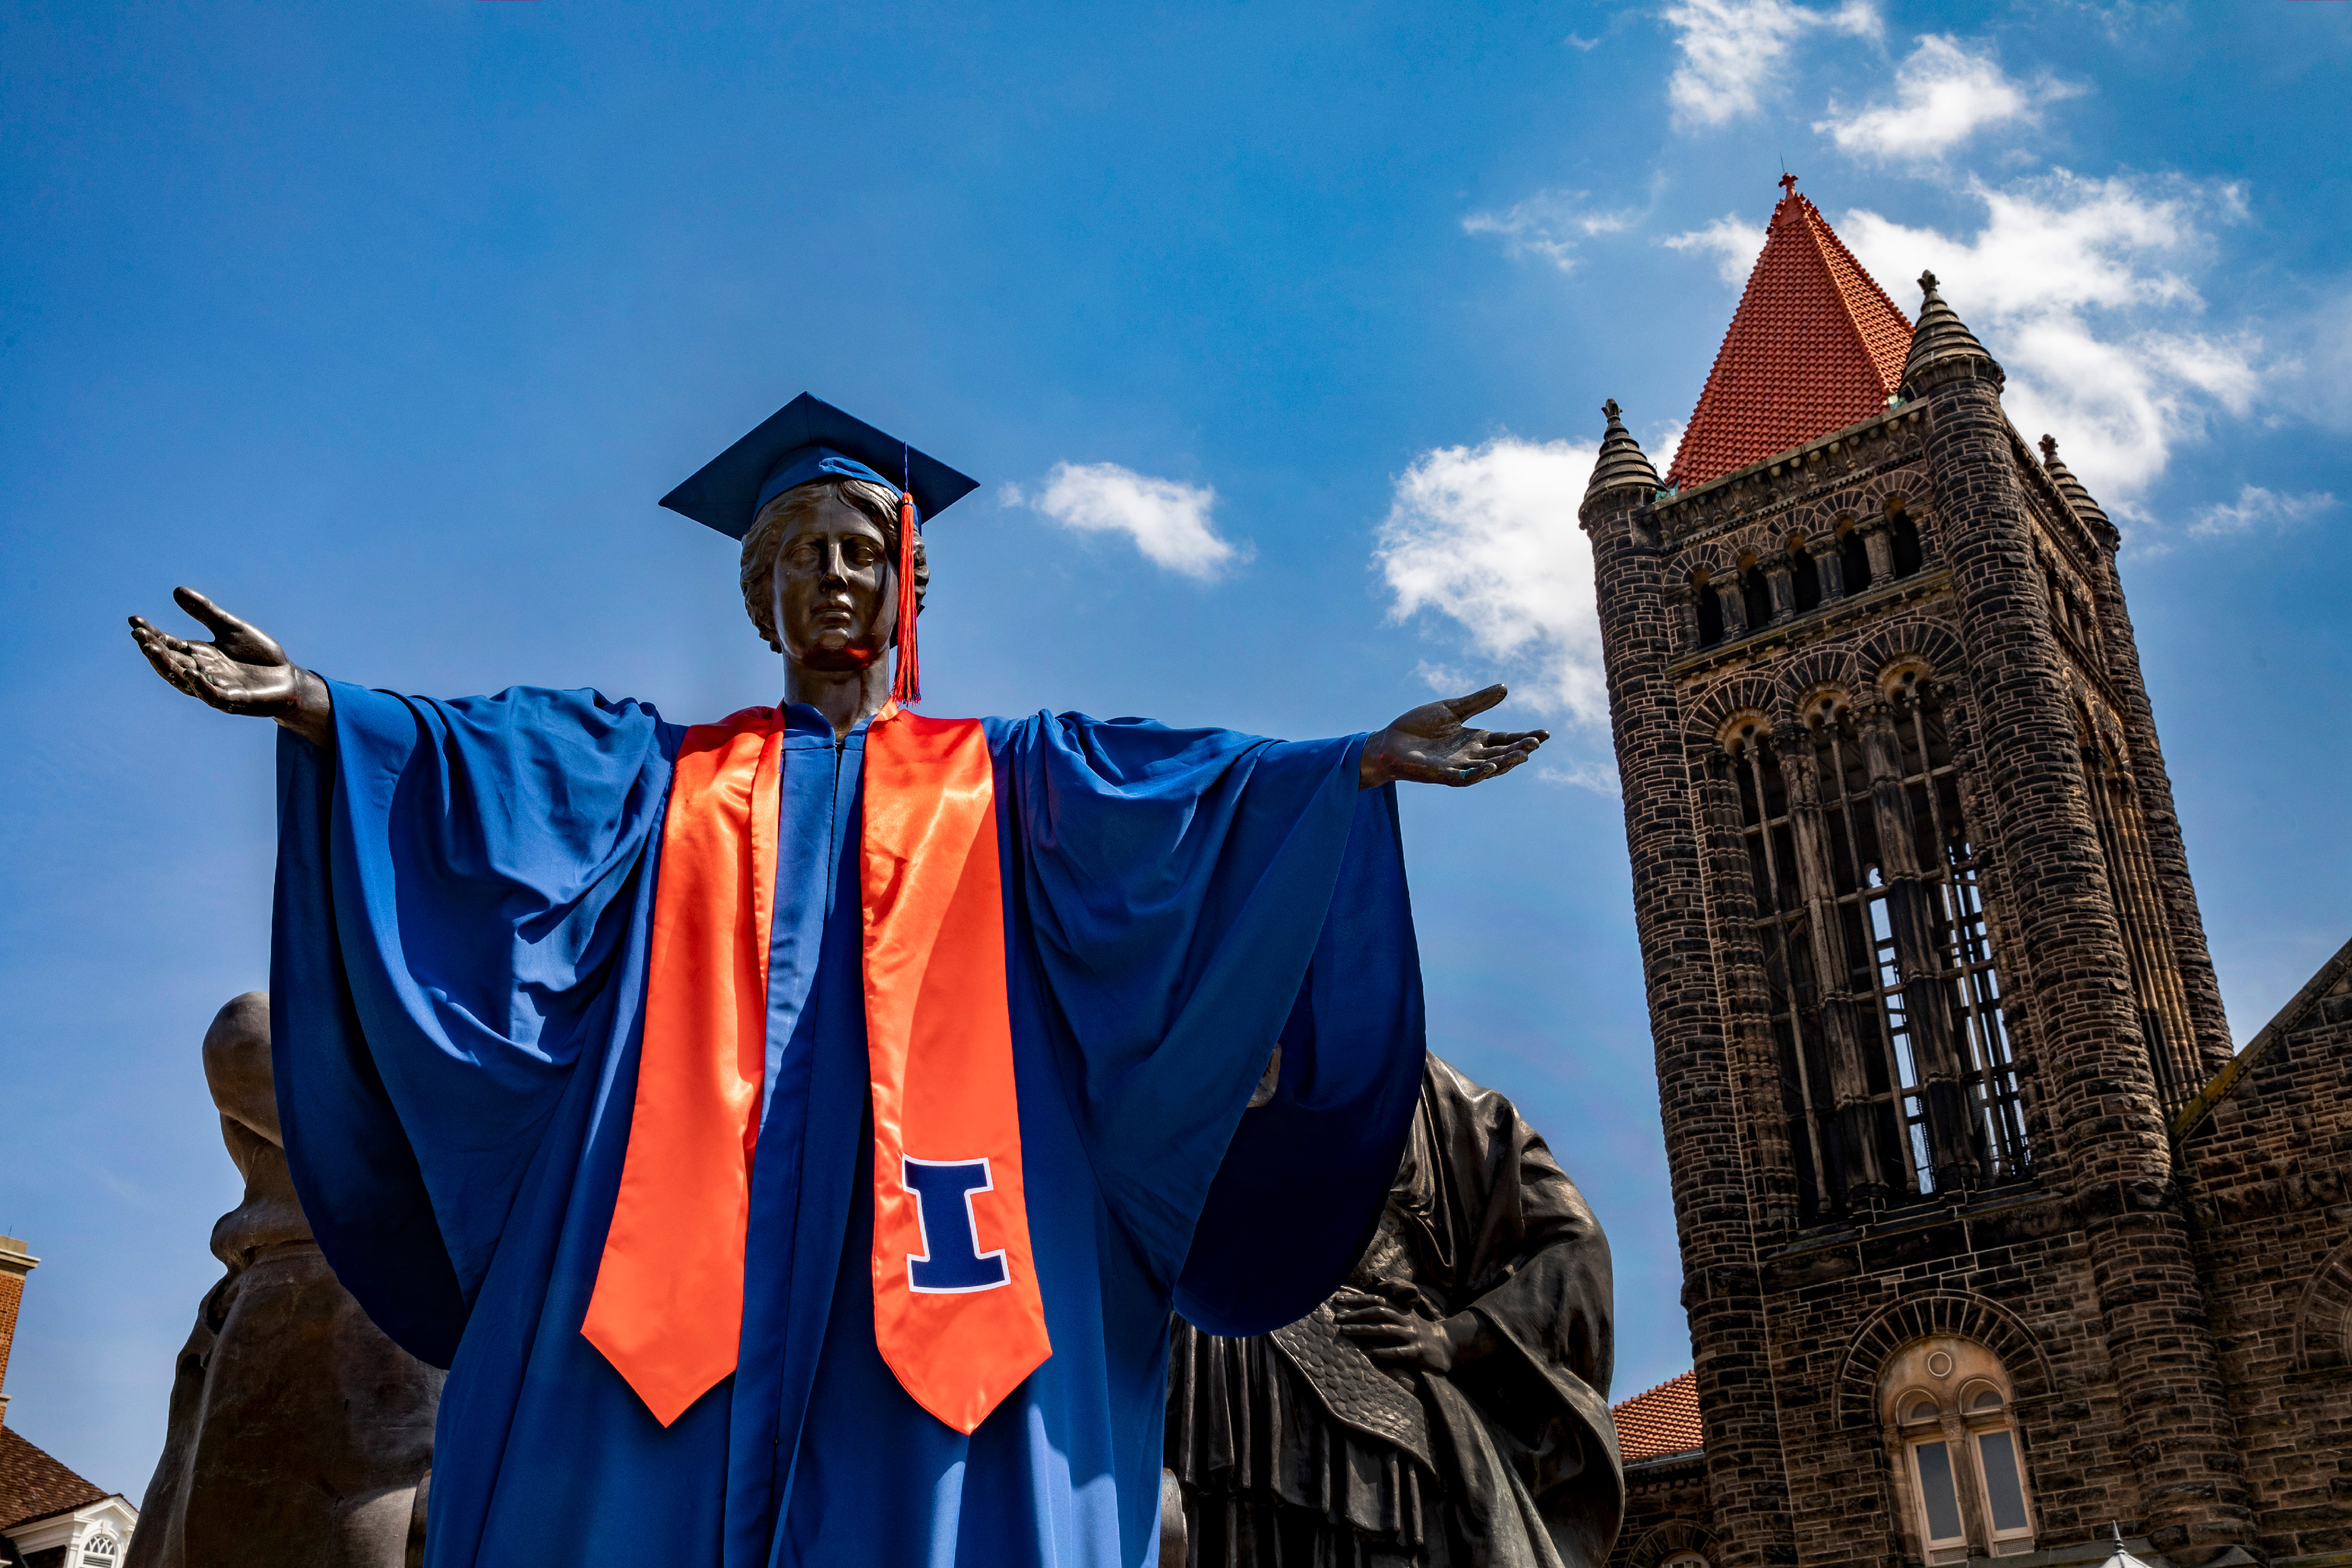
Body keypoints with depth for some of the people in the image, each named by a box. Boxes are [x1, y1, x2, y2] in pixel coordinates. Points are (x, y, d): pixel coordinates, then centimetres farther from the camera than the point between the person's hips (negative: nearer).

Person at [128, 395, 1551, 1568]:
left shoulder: (1003, 775, 21)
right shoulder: (668, 769, 22)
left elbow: (1195, 785, 7)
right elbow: (482, 764, 7)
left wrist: (1365, 767, -7)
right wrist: (308, 702, -8)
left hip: (920, 1168, 0)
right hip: (694, 1178, 1)